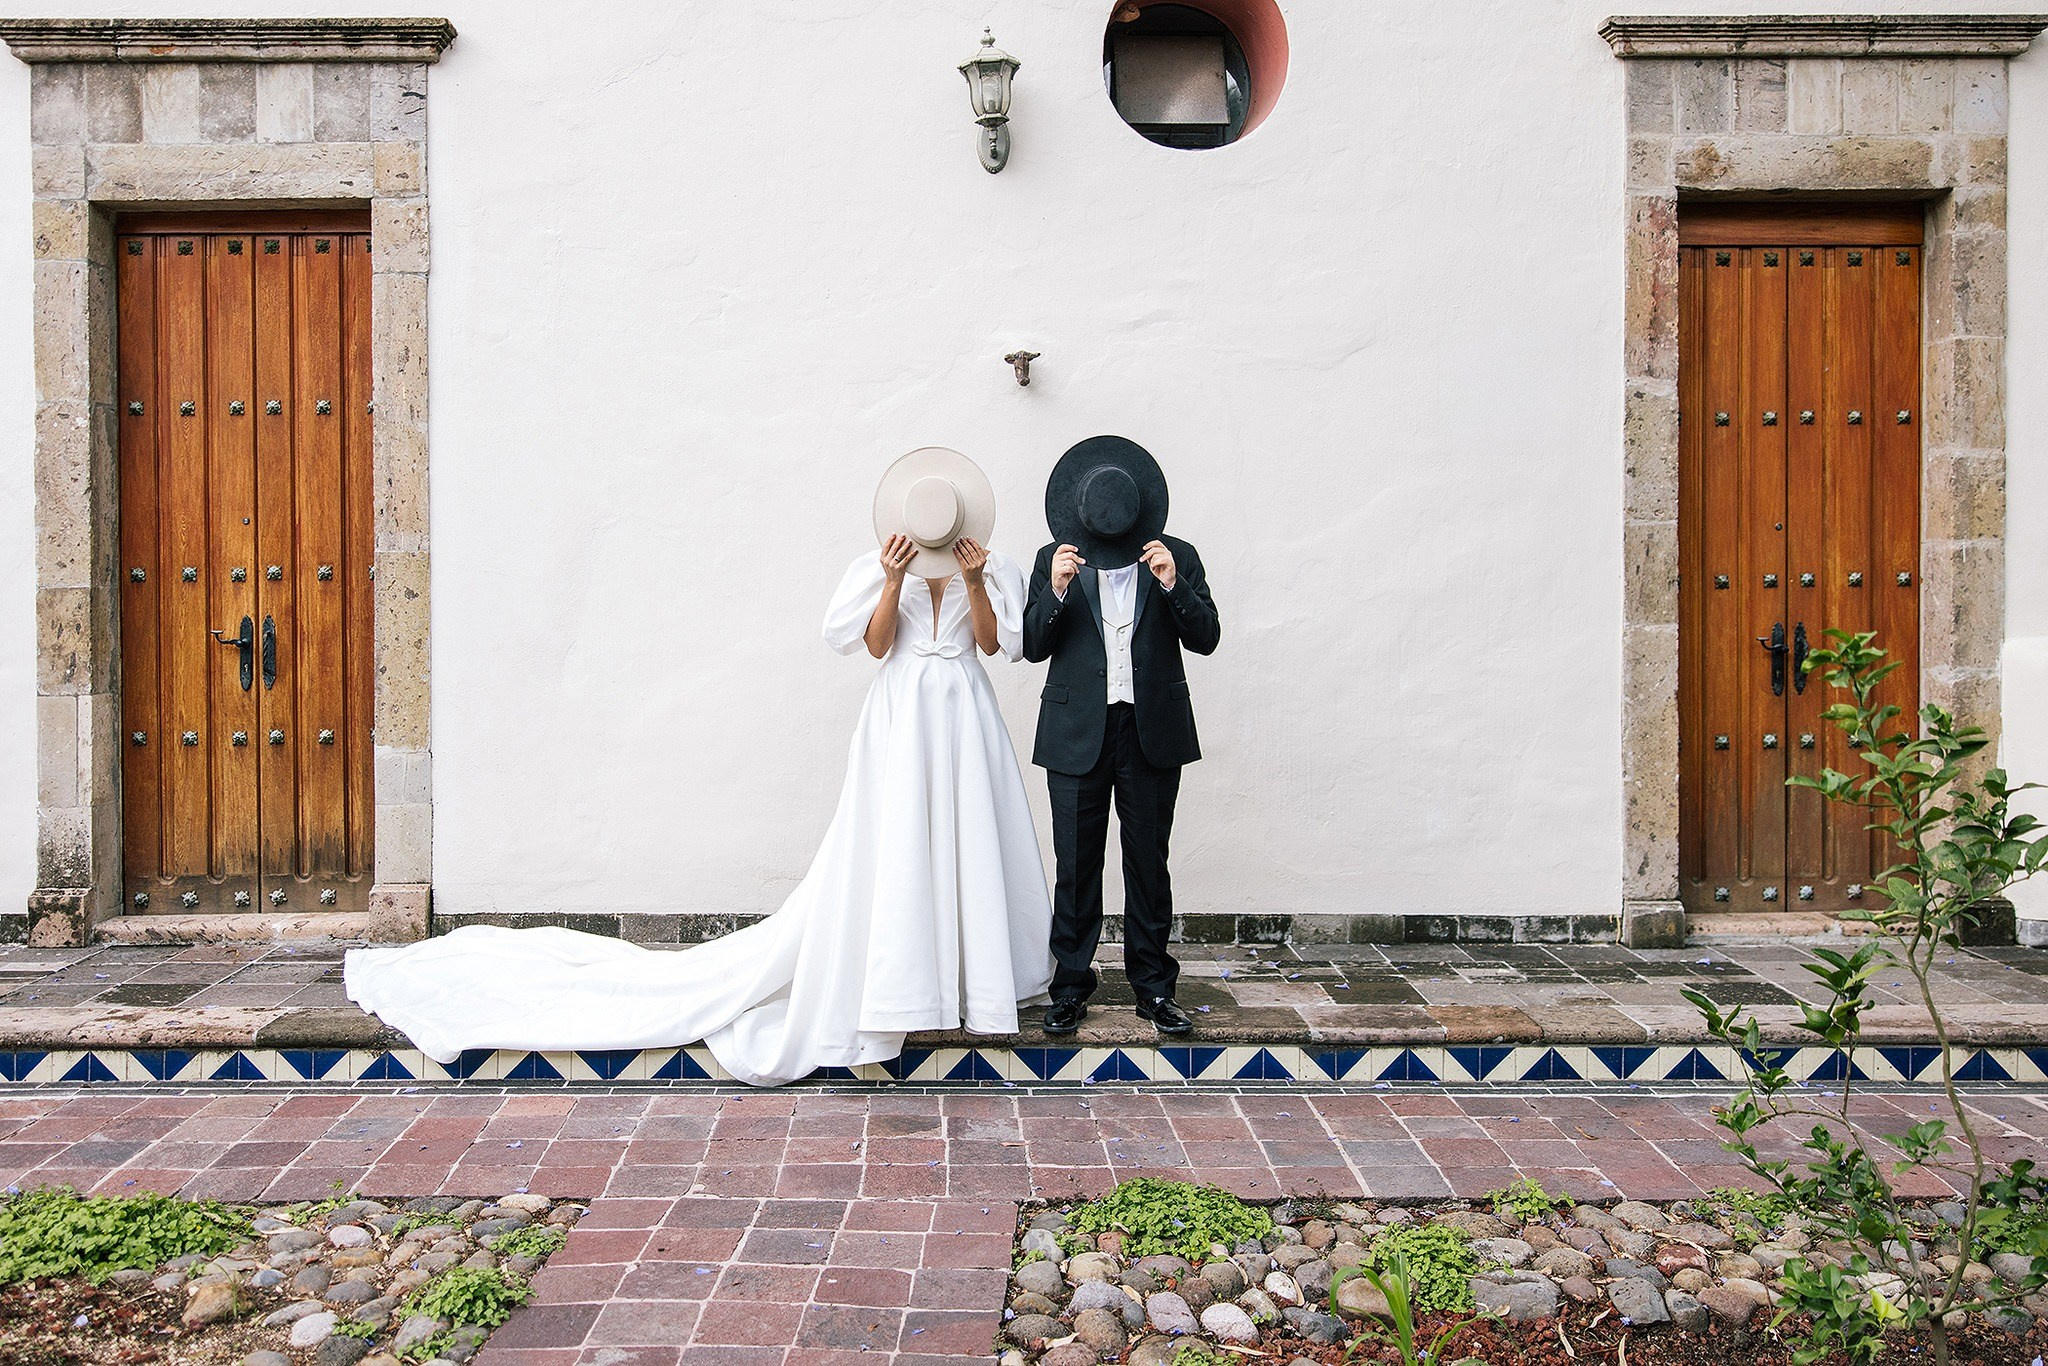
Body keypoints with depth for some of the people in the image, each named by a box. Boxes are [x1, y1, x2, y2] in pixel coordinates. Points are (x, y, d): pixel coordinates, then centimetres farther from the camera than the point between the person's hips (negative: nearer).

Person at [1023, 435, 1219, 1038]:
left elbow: (1205, 638, -3)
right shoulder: (1055, 559, 4)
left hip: (1152, 732, 0)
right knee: (1075, 863, 5)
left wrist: (1173, 584, -18)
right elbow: (1033, 646, 0)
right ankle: (1071, 983, 17)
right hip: (1078, 733, 0)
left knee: (1149, 862, 7)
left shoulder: (1178, 557, 4)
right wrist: (1057, 590, -17)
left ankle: (1153, 984, 19)